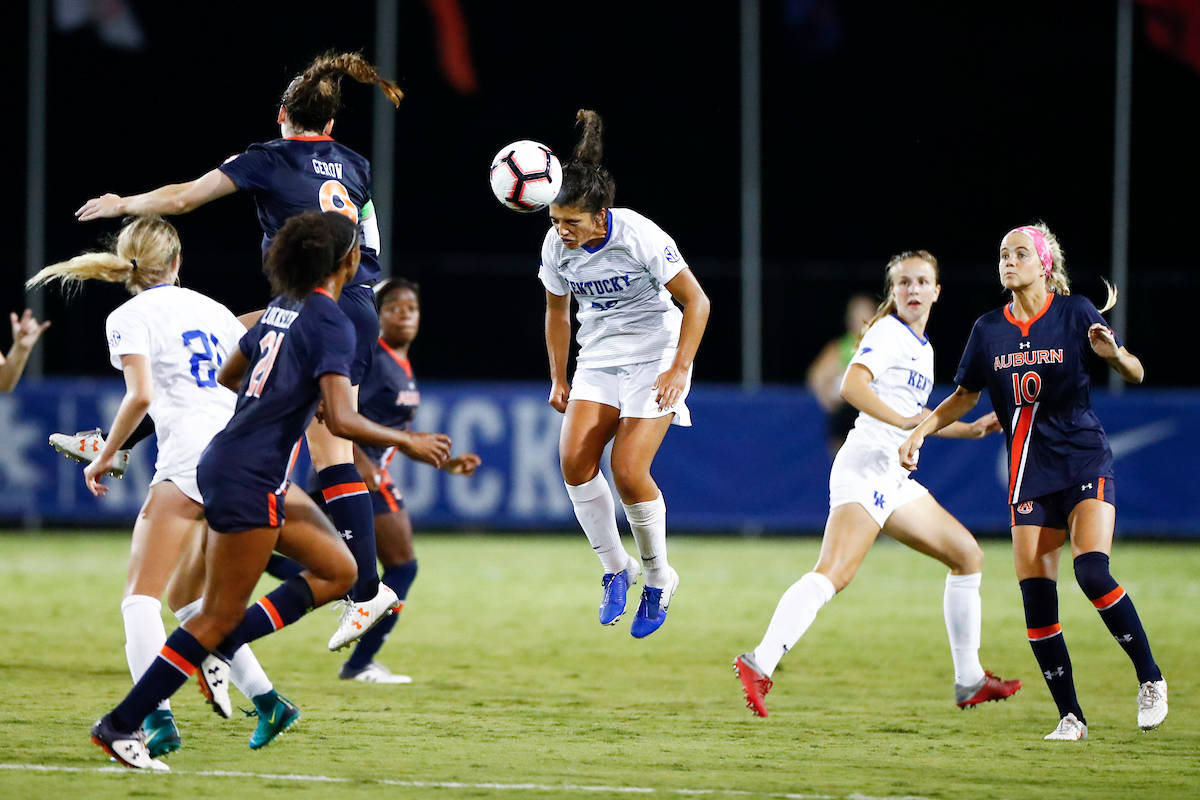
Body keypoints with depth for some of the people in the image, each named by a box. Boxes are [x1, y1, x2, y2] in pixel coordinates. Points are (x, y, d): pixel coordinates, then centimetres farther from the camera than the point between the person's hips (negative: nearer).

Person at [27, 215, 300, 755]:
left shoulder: (130, 317, 3)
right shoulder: (213, 310, 22)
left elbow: (141, 394, -11)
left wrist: (105, 456, 0)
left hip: (192, 450, -7)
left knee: (141, 594, -7)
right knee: (186, 596, 20)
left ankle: (156, 717, -25)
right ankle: (266, 700, 12)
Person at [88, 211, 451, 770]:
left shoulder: (282, 308, 11)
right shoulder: (332, 323, -15)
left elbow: (228, 376, 24)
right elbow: (341, 421, -23)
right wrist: (407, 441, -11)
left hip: (224, 464, 9)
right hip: (248, 480, -9)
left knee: (337, 570, 14)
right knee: (220, 616, -4)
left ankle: (219, 651, 8)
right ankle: (120, 725, -3)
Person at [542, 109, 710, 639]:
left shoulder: (639, 236, -21)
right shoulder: (556, 246, -6)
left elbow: (696, 301, -14)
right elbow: (556, 312, 13)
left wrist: (678, 371, -18)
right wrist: (559, 380, 13)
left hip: (654, 354, -5)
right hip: (598, 359, 5)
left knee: (629, 470, -17)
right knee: (575, 457, -16)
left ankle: (658, 578, 5)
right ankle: (615, 567, 2)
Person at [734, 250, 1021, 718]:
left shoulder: (923, 348, 23)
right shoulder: (888, 334, -5)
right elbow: (852, 386, -23)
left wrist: (971, 429, 34)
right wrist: (901, 421, -35)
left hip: (895, 479, 10)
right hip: (865, 467, -10)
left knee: (967, 555, 16)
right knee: (834, 574, -26)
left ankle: (969, 682, 21)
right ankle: (760, 665, -40)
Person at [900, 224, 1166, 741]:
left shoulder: (1075, 312, -3)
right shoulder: (988, 329, 7)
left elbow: (1135, 374, -1)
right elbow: (965, 397, 20)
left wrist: (1114, 355, -23)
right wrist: (920, 431, 7)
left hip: (1085, 461, -4)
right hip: (1030, 473, 4)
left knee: (1092, 572, -22)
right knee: (1036, 596, -6)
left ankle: (1150, 679, -4)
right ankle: (1070, 716, 3)